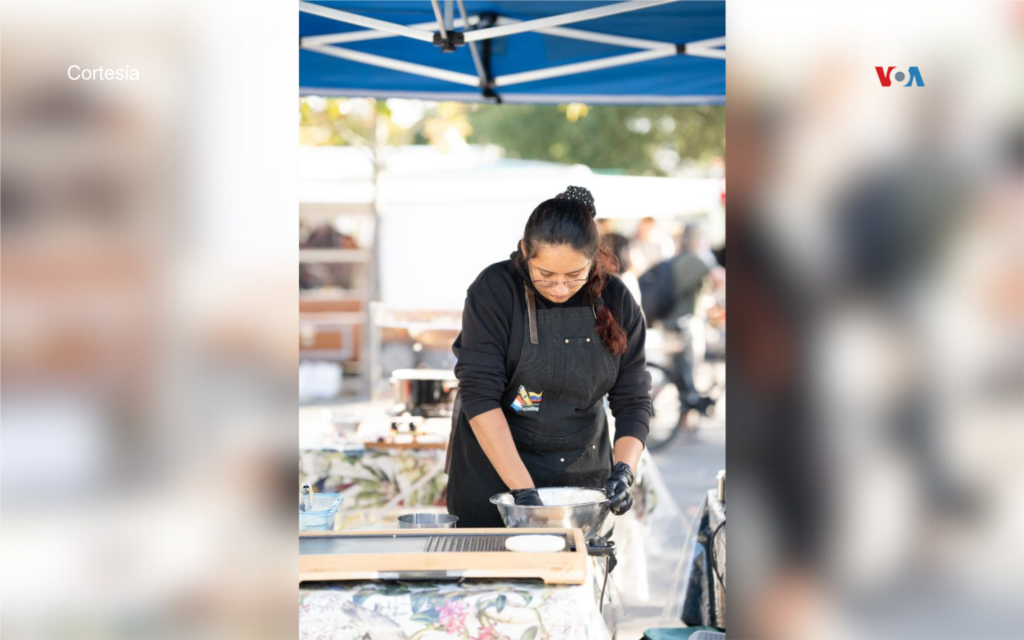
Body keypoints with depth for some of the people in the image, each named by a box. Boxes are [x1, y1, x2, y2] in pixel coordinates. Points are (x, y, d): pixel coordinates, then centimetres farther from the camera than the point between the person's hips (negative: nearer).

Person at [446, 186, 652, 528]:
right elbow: (479, 396, -20)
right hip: (494, 471, -2)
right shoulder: (494, 291, -15)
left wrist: (624, 470, -20)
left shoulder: (616, 302, -6)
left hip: (584, 475, 3)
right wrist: (523, 490, -26)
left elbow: (634, 400, -2)